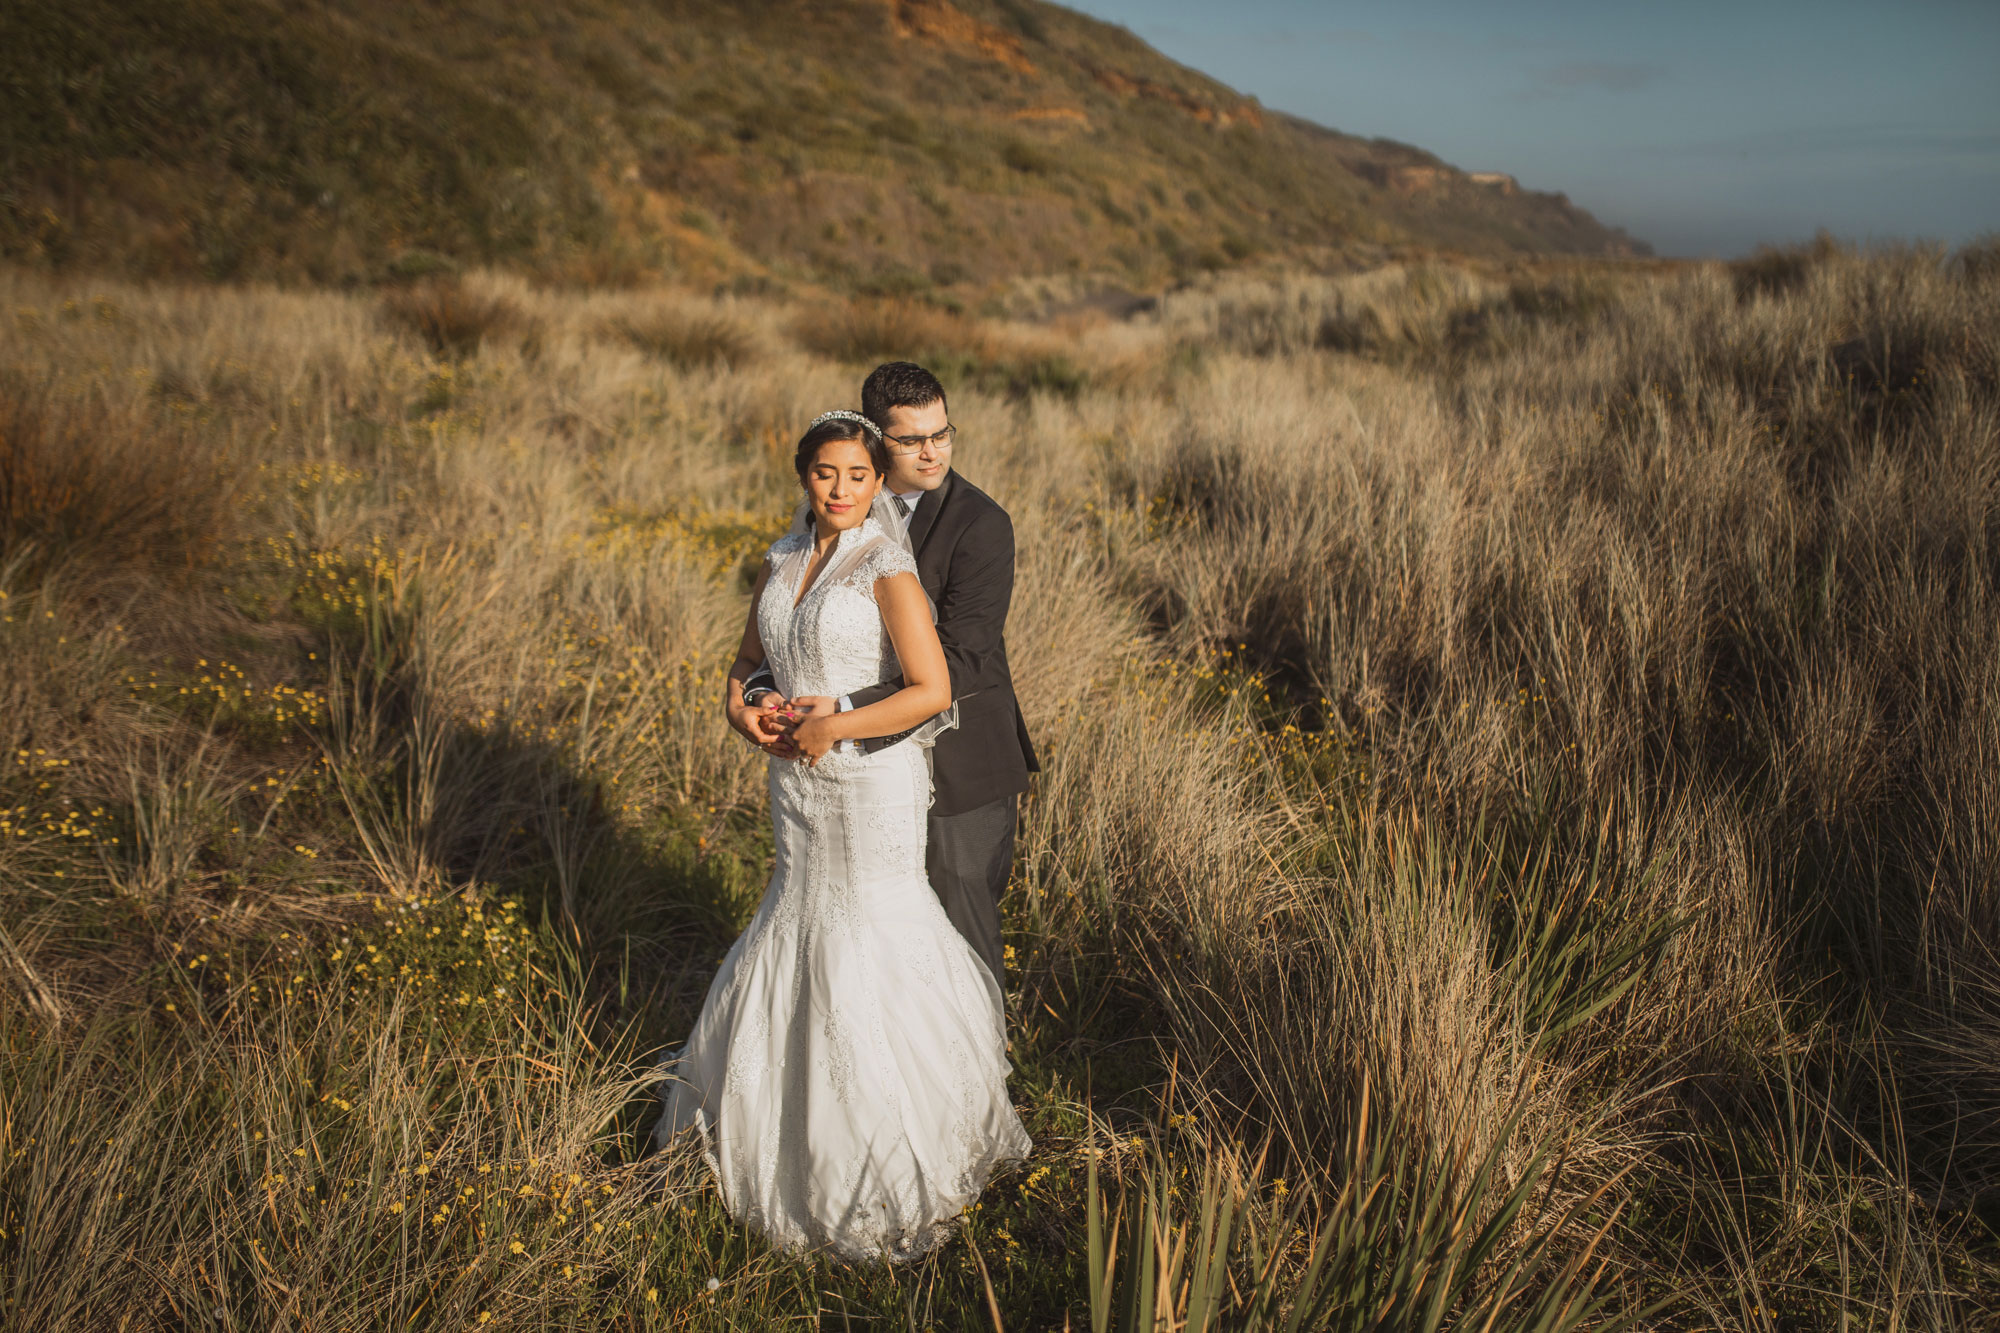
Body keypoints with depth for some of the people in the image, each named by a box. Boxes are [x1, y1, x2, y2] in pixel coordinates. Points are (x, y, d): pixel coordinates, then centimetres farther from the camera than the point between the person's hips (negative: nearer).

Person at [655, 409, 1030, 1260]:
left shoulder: (887, 569, -15)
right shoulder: (783, 561, 6)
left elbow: (932, 691, -23)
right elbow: (747, 663, 17)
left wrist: (831, 728, -18)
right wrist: (749, 707, -5)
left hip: (871, 782, -6)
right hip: (797, 781, 6)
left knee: (870, 937, 4)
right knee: (798, 925, 18)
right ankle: (780, 1119, 39)